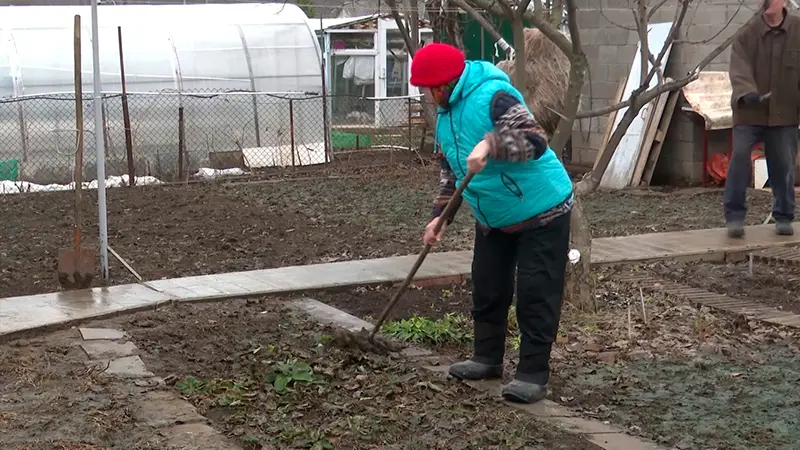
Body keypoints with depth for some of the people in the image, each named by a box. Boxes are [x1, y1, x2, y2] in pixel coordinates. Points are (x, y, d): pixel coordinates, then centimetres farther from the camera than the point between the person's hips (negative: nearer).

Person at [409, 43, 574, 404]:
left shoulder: (493, 94, -24)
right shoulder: (445, 114, 5)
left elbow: (536, 140, -33)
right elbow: (450, 170, 15)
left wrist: (490, 144, -45)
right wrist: (440, 215, 7)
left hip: (541, 212, -9)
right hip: (493, 219, 9)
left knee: (535, 294, -5)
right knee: (487, 289, 14)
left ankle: (533, 374, 0)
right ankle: (487, 358, 28)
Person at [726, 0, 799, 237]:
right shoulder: (746, 35, -3)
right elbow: (739, 70, -16)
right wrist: (746, 93, -34)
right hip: (749, 112, -1)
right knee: (739, 156, -12)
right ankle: (735, 216, -1)